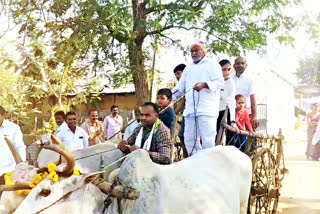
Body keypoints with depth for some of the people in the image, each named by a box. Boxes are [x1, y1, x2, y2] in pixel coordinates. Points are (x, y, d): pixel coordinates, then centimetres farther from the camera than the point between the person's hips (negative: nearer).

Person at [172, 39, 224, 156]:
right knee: (189, 140, 4)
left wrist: (204, 84, -21)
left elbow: (219, 82, -5)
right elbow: (180, 87, 23)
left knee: (207, 139, -11)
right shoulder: (188, 68, 26)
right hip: (190, 110, 6)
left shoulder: (212, 65, 8)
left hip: (206, 110, -6)